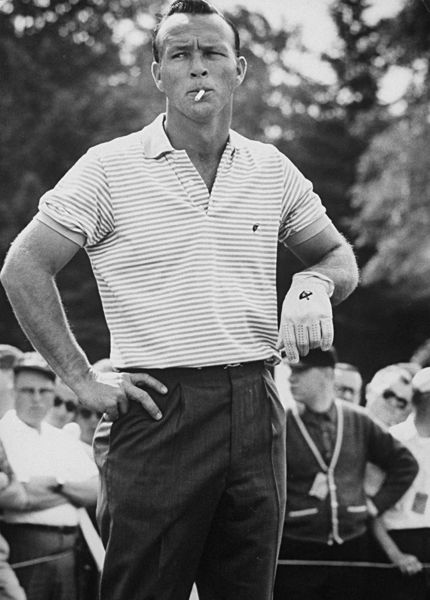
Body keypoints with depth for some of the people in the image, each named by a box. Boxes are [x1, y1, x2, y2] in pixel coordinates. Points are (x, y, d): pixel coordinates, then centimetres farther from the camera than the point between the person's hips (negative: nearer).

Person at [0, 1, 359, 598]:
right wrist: (83, 380, -4)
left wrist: (314, 285, -1)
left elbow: (338, 255, 23)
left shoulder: (271, 169, 10)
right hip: (159, 411, -4)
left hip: (255, 411, 4)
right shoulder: (110, 168, -2)